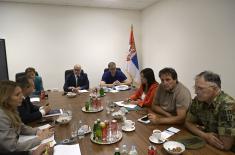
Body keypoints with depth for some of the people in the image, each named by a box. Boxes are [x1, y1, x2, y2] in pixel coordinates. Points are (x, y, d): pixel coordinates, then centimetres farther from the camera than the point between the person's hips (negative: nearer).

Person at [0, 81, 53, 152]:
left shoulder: (11, 109, -2)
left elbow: (21, 127, 10)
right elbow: (13, 147, -24)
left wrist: (38, 131, -6)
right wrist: (40, 138, -19)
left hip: (14, 150, 7)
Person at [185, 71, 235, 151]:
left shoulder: (227, 106, -25)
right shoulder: (198, 100, -8)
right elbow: (188, 122, 2)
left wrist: (199, 129, -12)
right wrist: (204, 135, -16)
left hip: (220, 151, -6)